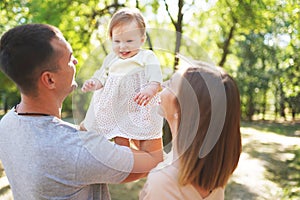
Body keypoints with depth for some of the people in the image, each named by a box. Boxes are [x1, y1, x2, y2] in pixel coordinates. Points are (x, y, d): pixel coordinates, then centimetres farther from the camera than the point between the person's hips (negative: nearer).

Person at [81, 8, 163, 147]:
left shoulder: (147, 57, -9)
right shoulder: (111, 59, 7)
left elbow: (155, 80, -21)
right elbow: (101, 77, 13)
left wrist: (150, 90, -43)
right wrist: (93, 84, -8)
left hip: (138, 109, -4)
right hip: (115, 109, 5)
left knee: (140, 140, 4)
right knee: (120, 140, 9)